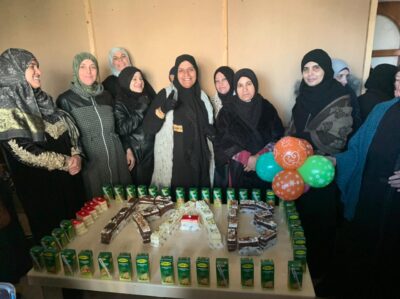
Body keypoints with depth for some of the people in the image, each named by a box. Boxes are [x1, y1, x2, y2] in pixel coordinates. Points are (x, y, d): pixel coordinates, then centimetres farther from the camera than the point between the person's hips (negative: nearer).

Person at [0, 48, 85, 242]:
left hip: (67, 175, 7)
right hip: (40, 184, -7)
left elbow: (68, 130, 11)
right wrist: (65, 162, -15)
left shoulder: (39, 98, 9)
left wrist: (75, 155, -7)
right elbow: (24, 152, -21)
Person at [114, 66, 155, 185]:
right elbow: (122, 129, -19)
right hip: (133, 154, -5)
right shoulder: (119, 103, -8)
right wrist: (140, 110, -20)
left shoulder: (147, 98, 9)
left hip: (150, 153, 5)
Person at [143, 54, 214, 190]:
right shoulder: (165, 94, -6)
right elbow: (148, 128, -11)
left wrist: (211, 130, -2)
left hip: (199, 163, 4)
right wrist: (163, 110, -26)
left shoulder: (202, 97, 7)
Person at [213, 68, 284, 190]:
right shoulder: (227, 111, -2)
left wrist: (260, 157, -13)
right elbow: (223, 141, -6)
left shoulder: (267, 108, 1)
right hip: (238, 170, -1)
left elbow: (277, 137, 0)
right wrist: (247, 158, -15)